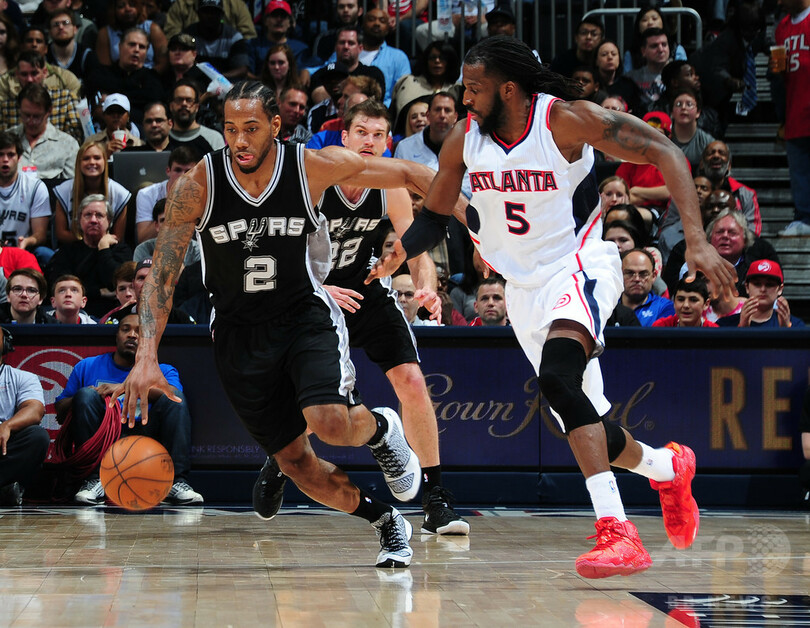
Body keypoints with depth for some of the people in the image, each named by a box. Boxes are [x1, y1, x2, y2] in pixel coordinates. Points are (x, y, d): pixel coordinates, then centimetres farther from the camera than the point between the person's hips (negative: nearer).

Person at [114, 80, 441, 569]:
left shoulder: (315, 167, -14)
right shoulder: (199, 185, -15)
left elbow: (403, 174, 0)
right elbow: (163, 275, -12)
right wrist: (147, 357, -23)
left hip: (305, 314, -1)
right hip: (239, 331, 1)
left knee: (330, 423, -27)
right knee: (297, 464, -1)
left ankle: (382, 428, 9)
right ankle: (388, 524, 23)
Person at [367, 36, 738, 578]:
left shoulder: (566, 120, -18)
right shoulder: (464, 140, -3)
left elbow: (665, 153, -17)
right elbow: (435, 216, 11)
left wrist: (697, 242, -26)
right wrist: (400, 250, -13)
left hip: (578, 266, -6)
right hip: (524, 287, 6)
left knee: (558, 376, -34)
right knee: (585, 428, 8)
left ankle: (616, 531, -38)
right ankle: (669, 467, 40)